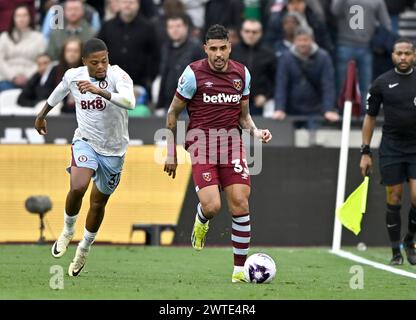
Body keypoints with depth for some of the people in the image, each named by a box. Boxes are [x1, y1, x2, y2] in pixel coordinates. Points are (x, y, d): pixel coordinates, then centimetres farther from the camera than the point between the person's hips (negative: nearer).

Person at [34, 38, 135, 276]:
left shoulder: (118, 76, -22)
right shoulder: (73, 76, -8)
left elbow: (130, 102, -43)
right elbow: (58, 94, 16)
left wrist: (99, 91, -52)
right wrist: (42, 116, 31)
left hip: (113, 150, -1)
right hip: (86, 141, 1)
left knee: (98, 203, 12)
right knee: (78, 187, -26)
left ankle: (84, 249, 37)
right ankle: (68, 230, 3)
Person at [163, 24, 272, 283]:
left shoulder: (242, 74, 6)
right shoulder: (194, 73, -6)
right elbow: (173, 113, 4)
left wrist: (255, 131, -2)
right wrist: (171, 153, 3)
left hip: (231, 140, 3)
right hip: (201, 139, -3)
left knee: (240, 203, -8)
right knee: (212, 206, -17)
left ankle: (240, 269, 1)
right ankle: (201, 221, 24)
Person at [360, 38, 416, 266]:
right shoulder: (382, 83, 2)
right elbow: (370, 117, 7)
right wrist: (365, 152, 3)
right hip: (391, 150, 0)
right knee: (394, 199, 0)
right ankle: (396, 253, 9)